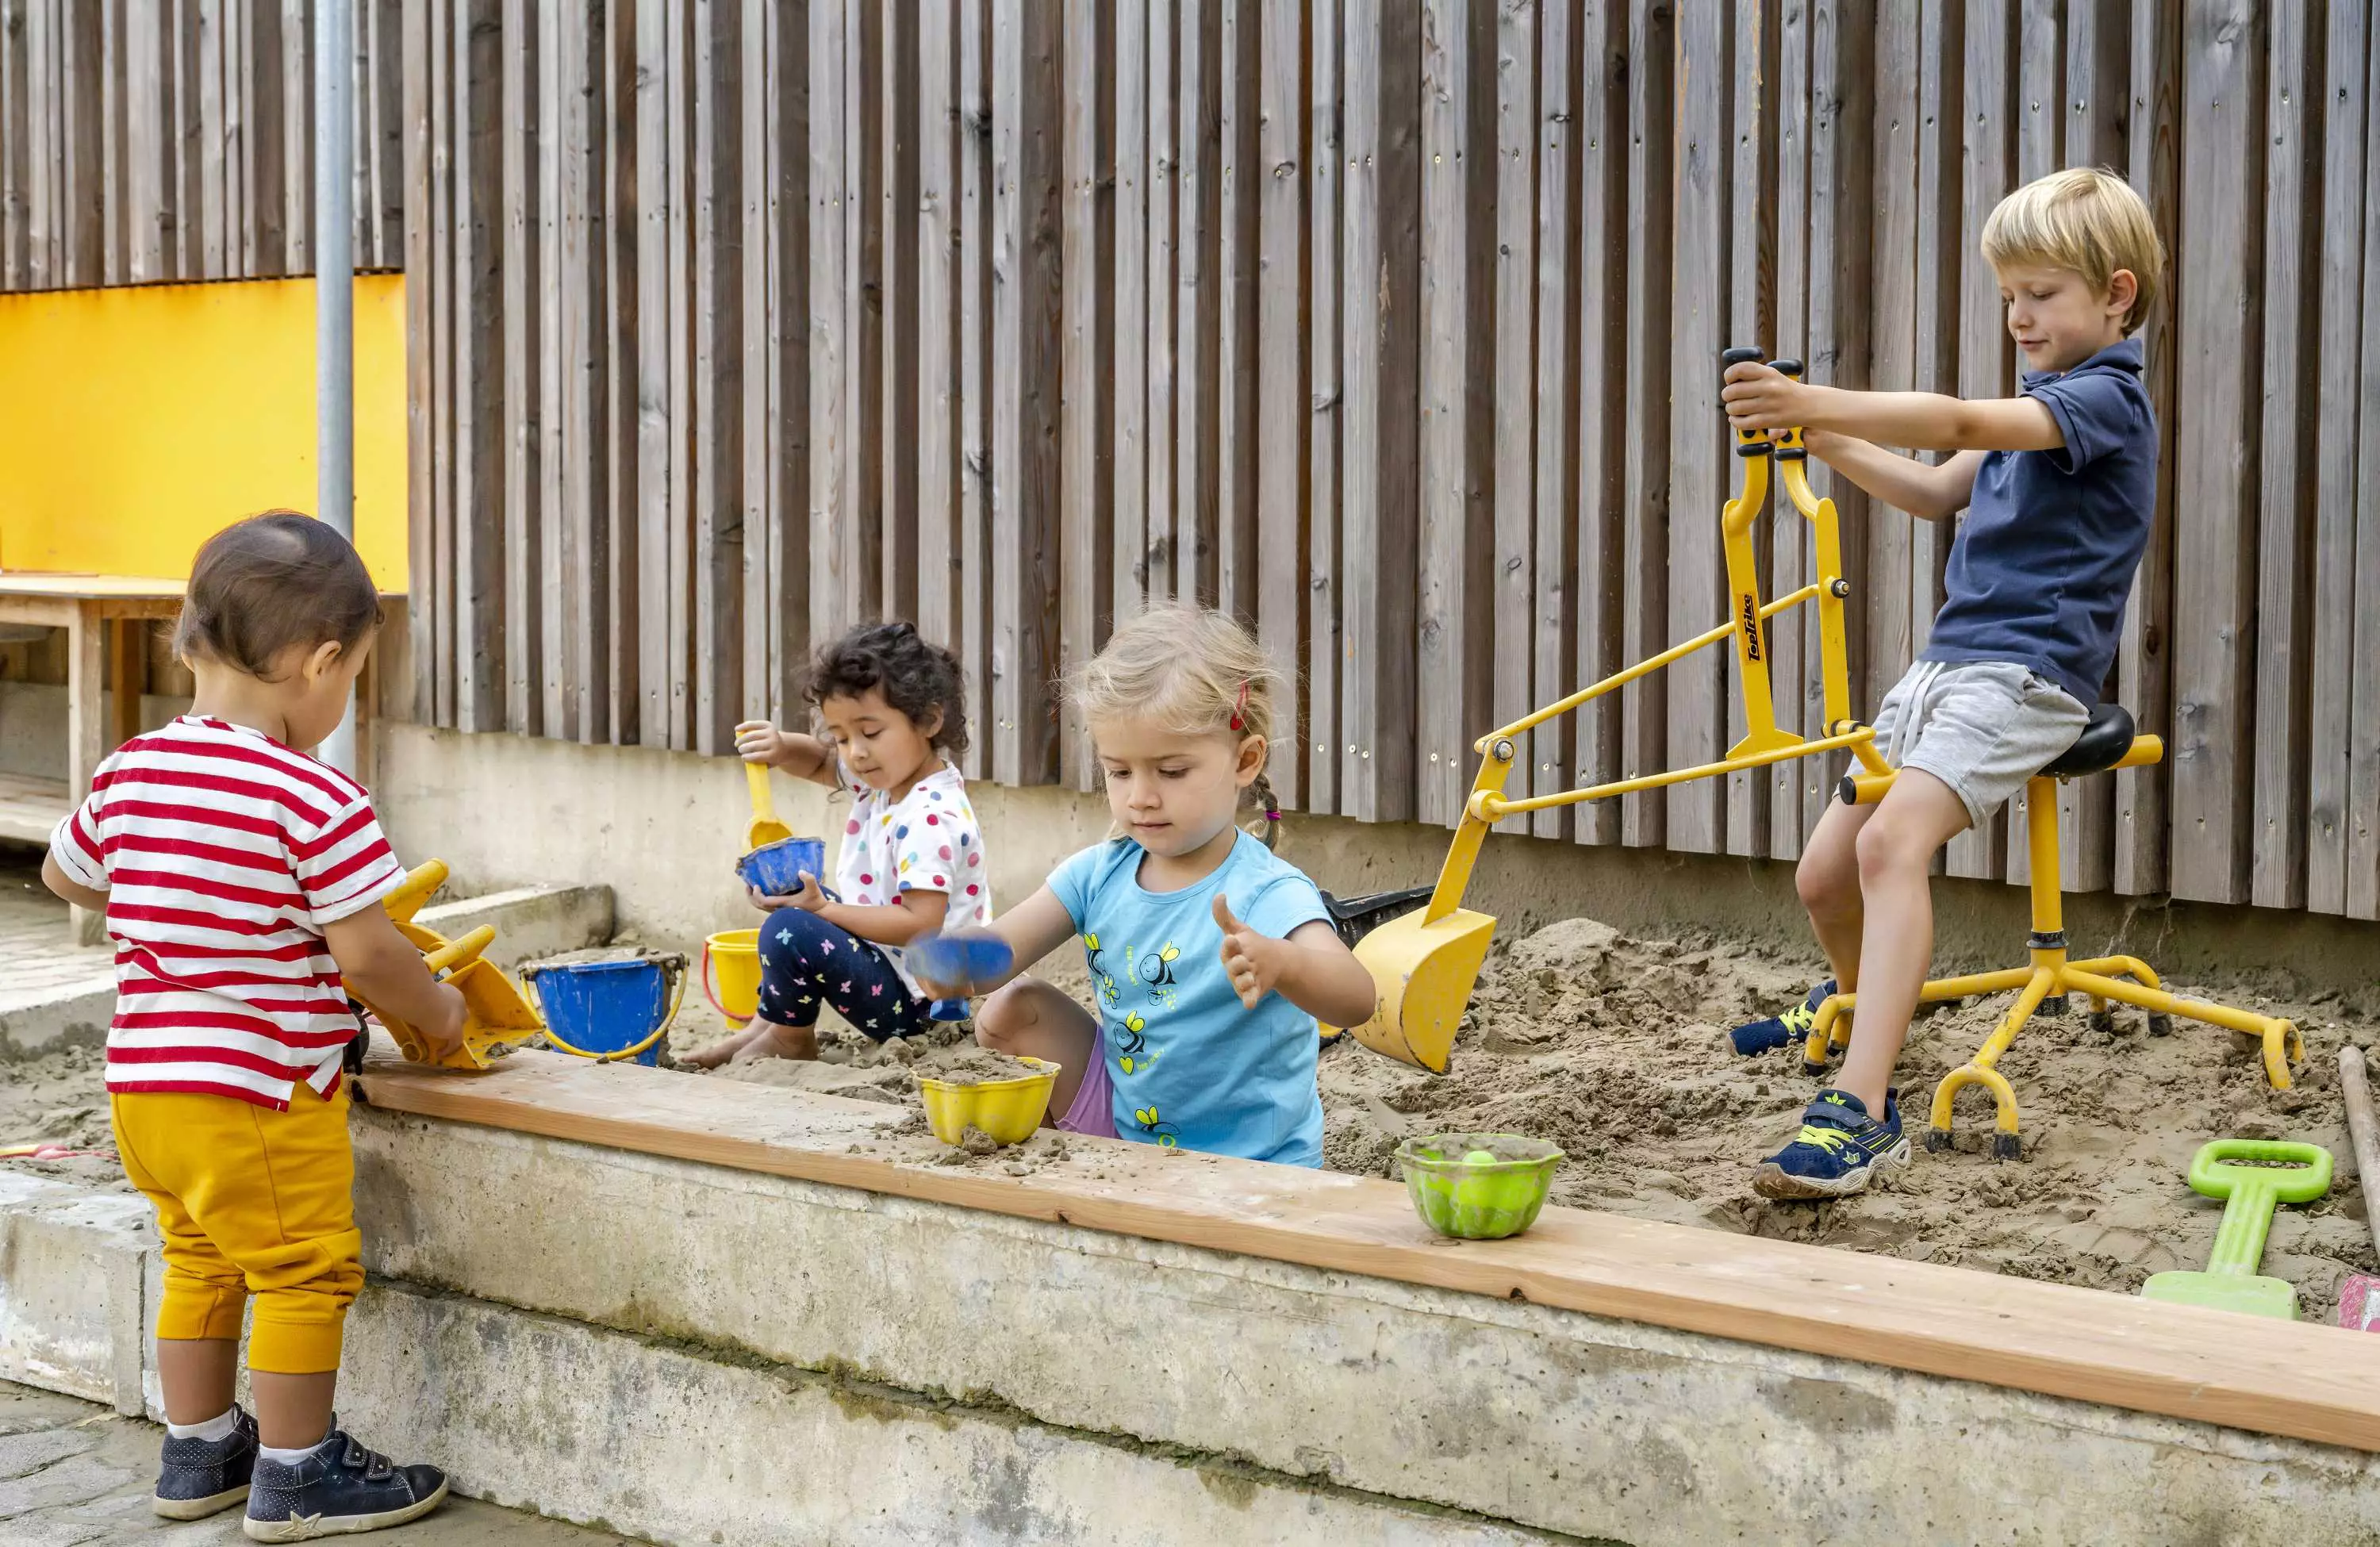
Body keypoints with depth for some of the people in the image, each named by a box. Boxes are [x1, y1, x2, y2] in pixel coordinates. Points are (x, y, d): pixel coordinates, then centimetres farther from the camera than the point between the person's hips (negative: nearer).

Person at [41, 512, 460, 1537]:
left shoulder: (128, 772, 2)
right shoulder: (315, 799, -19)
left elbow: (65, 875, 19)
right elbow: (368, 958, -17)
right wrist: (441, 1015, 0)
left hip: (144, 1086, 8)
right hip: (260, 1092, -8)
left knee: (200, 1264, 23)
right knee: (306, 1274, 7)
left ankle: (197, 1455, 35)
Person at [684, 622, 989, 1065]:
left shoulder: (932, 818, -25)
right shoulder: (881, 778, 5)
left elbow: (921, 924, -30)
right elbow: (820, 762, 22)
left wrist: (823, 909, -29)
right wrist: (781, 749, -2)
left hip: (915, 1001, -11)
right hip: (882, 961, 11)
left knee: (791, 930, -26)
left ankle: (790, 1039, 0)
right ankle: (765, 1024, 22)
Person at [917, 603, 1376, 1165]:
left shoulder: (1266, 894, -22)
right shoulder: (1100, 873, -1)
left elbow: (1355, 998, -38)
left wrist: (1279, 963, -61)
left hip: (1248, 1162, -6)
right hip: (1123, 1117, 6)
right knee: (1013, 1008, 1)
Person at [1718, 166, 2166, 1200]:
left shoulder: (2106, 398, -8)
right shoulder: (2045, 402, 23)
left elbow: (1960, 424, -24)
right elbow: (1940, 492, 22)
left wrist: (1813, 404, -34)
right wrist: (1825, 443, 7)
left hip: (2027, 676, -9)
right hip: (1946, 661, 9)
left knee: (1893, 841, -30)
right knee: (1824, 874, 5)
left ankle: (1862, 1112, -36)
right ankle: (1863, 1007, 35)